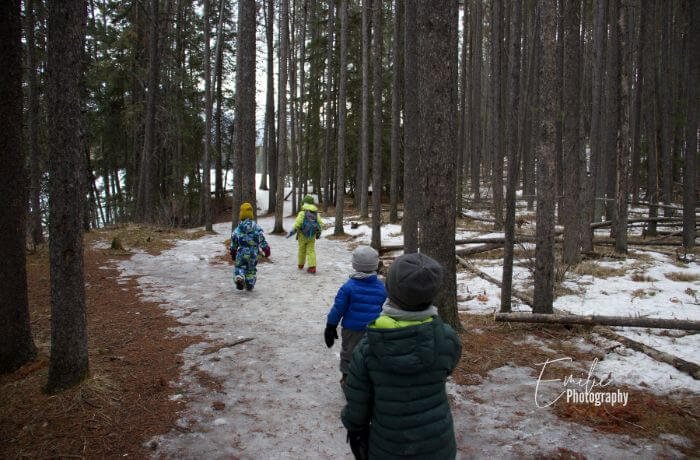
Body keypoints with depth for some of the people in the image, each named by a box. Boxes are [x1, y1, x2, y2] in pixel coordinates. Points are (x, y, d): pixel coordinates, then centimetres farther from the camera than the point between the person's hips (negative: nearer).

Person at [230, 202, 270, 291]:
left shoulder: (238, 228, 0)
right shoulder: (256, 227, -5)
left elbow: (233, 240, 7)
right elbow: (262, 239, -5)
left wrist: (233, 251, 21)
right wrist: (266, 249, 5)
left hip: (241, 252, 0)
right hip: (253, 252, 0)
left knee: (239, 267, 15)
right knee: (251, 269, 16)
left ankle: (239, 278, -14)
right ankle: (250, 284, 16)